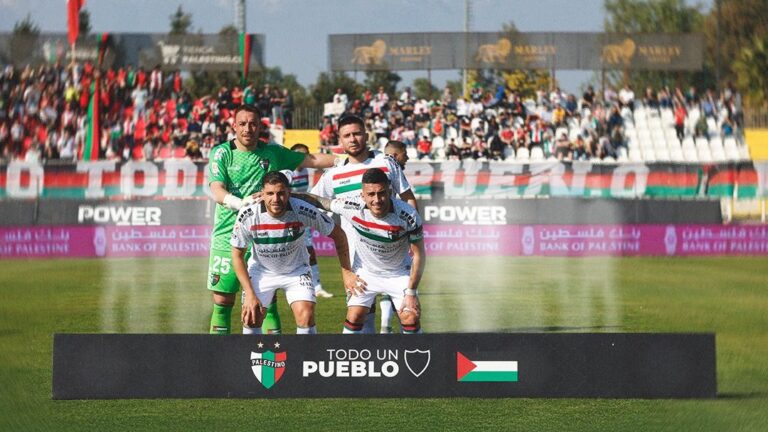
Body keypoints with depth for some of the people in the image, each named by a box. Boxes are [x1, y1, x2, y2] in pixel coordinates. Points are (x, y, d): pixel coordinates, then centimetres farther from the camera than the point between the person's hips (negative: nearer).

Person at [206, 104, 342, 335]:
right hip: (227, 236, -2)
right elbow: (217, 191, -14)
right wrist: (240, 203, -34)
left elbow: (312, 160, 15)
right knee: (222, 301, 0)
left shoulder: (273, 153, 8)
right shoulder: (221, 153, -1)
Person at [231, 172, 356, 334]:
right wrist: (249, 293, -16)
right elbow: (237, 255, -11)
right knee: (251, 318, -11)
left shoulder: (304, 211, -28)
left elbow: (338, 235, -10)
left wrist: (346, 271, -7)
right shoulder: (247, 215, -26)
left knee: (306, 315, -18)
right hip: (261, 270, 1)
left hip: (297, 270, -1)